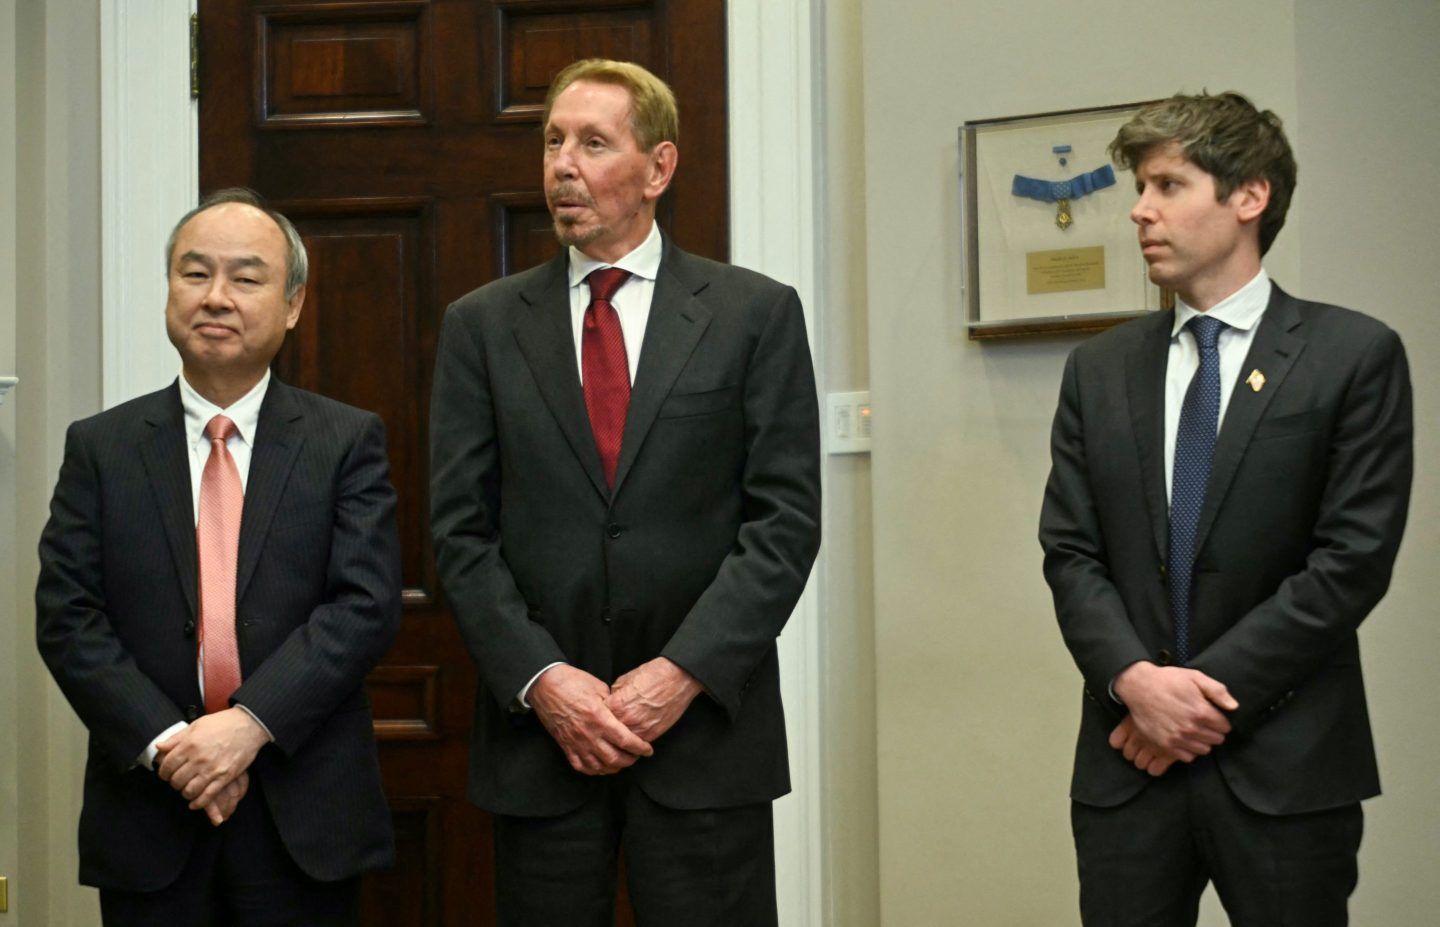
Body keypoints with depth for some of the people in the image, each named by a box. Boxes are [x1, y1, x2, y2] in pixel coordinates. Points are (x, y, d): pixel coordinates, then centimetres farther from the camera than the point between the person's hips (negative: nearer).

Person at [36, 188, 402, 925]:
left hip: (304, 816, -1)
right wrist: (165, 743, -13)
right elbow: (66, 617, -1)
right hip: (149, 816, 1)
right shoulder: (100, 448, 5)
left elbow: (366, 604, -7)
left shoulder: (349, 442, 1)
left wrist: (251, 723, -17)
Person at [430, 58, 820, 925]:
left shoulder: (757, 313, 2)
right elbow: (461, 529, 3)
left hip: (706, 721, -1)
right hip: (539, 727, 2)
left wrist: (684, 673, -12)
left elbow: (787, 518, -3)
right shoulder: (484, 325, 7)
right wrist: (540, 679, -9)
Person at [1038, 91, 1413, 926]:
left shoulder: (1355, 355, -2)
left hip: (1285, 763, -3)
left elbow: (1353, 559, -8)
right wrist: (1135, 679, -12)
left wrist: (1211, 691, -11)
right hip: (1129, 763, 3)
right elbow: (1071, 552, 5)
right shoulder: (1100, 369, 10)